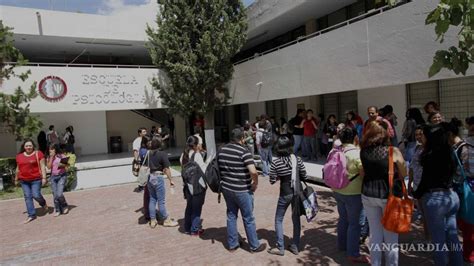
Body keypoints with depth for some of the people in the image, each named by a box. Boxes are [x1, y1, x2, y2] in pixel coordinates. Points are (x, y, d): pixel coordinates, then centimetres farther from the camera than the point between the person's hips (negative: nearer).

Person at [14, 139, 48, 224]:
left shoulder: (38, 154, -5)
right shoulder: (19, 156, 9)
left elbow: (42, 166, -6)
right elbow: (18, 168, 19)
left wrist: (44, 178, -12)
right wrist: (16, 179, 23)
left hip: (36, 179, -4)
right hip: (24, 180, 5)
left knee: (36, 195, -8)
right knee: (27, 197, 5)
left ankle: (44, 204, 24)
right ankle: (31, 215, 12)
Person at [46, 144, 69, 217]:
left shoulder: (62, 156, -2)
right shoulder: (49, 158, 8)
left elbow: (66, 166, 3)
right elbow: (49, 167, -6)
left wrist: (62, 165, -18)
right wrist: (51, 157, -8)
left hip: (62, 176, -4)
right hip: (53, 177, 4)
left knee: (59, 194, -13)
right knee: (55, 195, 3)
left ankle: (65, 206, 13)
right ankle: (57, 210, 18)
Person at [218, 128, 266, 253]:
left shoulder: (222, 150, 3)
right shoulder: (244, 151, -18)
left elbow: (218, 168, 13)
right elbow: (253, 172, -27)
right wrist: (255, 183, -10)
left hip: (226, 188, 6)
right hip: (242, 190, -6)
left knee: (231, 216, 18)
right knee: (248, 218, 8)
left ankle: (232, 244, 27)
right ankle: (254, 245, 23)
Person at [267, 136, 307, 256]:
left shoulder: (276, 162, -13)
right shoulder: (297, 159, -6)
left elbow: (272, 181, -9)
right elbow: (304, 176, 1)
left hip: (285, 193, -3)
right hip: (298, 191, 3)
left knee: (278, 219, 12)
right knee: (296, 218, 17)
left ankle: (280, 248, 17)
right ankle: (295, 246, 25)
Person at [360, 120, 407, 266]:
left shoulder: (364, 151, -7)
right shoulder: (393, 151, -14)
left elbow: (363, 172, 2)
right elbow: (403, 174, -2)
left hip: (369, 195, 3)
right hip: (390, 196, -3)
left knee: (375, 234, 17)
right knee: (391, 236, 15)